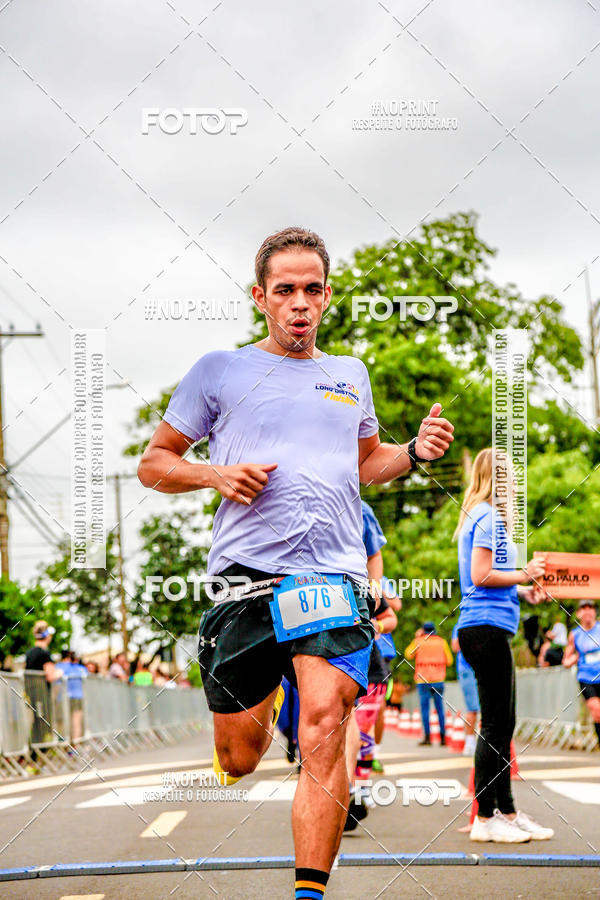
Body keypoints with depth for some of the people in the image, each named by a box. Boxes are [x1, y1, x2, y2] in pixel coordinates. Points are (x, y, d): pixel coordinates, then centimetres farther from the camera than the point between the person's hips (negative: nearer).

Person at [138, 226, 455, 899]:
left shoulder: (350, 374, 20)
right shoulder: (220, 370, 11)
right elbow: (153, 463, 13)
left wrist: (415, 452, 14)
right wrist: (216, 475, -6)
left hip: (335, 577, 1)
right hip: (244, 577, -1)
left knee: (325, 725, -21)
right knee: (239, 757, 4)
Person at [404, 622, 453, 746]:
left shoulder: (419, 641, 3)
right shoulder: (442, 641, 7)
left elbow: (408, 655, 16)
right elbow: (449, 661, 7)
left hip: (422, 680, -2)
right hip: (438, 680, 2)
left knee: (424, 708, -2)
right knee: (440, 709, 6)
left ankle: (427, 737, -9)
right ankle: (443, 737, 2)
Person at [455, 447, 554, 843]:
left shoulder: (480, 515, 22)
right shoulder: (490, 517, -9)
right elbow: (481, 576, -17)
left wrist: (520, 592, 16)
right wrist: (524, 575, -7)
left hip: (486, 628, 10)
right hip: (487, 627, -10)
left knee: (503, 724, 11)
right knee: (495, 724, -8)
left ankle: (507, 811, 15)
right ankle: (485, 818, -6)